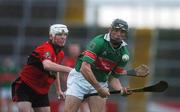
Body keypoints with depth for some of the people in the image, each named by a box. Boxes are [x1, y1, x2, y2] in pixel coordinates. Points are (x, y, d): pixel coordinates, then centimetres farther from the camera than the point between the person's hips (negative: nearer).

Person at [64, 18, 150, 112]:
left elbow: (113, 77, 5)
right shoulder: (99, 42, -20)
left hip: (101, 82, 5)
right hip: (80, 78, -5)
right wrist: (99, 89, -29)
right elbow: (84, 68, -28)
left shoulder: (124, 53, -2)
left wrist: (121, 89, -17)